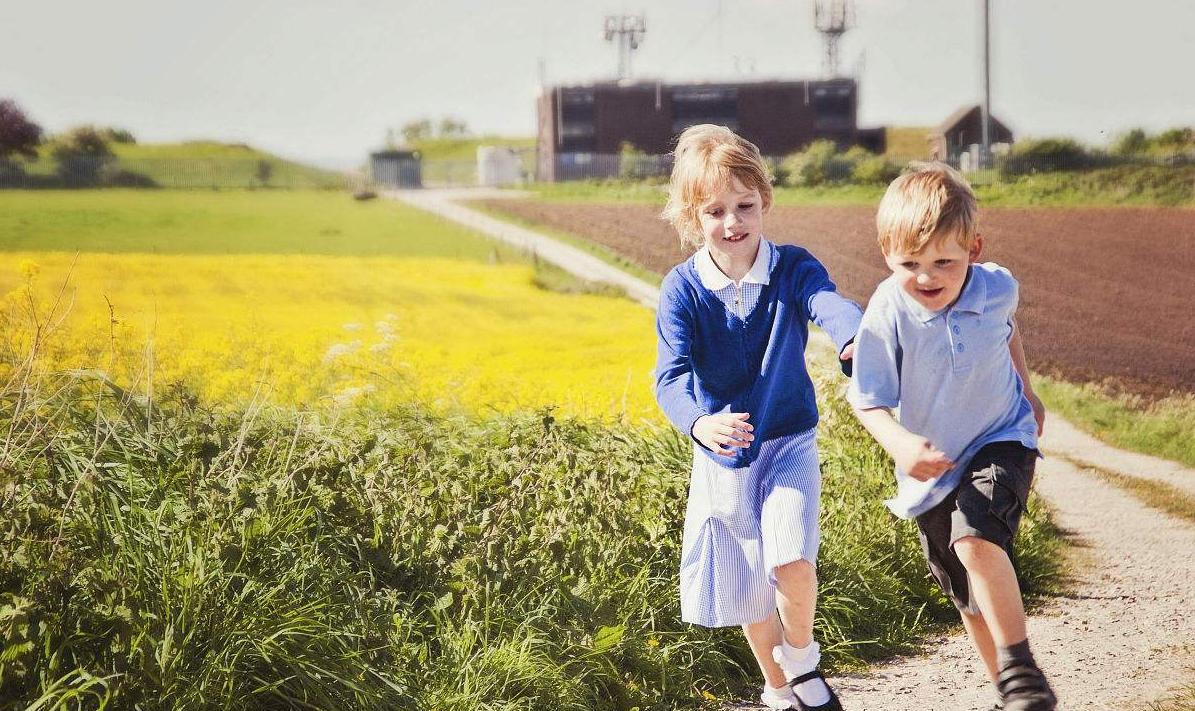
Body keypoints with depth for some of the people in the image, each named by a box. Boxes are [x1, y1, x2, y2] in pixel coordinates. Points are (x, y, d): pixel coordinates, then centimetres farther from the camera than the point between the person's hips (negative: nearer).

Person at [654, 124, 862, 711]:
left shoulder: (791, 268, -12)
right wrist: (698, 423, -45)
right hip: (722, 456, 2)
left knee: (791, 564, -23)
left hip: (788, 446, -2)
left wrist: (855, 340, -59)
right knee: (746, 591, 13)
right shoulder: (682, 289, -11)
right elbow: (671, 374, -22)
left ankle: (802, 658, 8)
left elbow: (828, 304, -34)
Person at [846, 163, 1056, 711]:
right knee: (968, 593, 13)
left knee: (976, 538, -30)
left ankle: (1020, 666, -17)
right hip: (932, 465, 1)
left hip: (1002, 443, -1)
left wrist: (1026, 389, 21)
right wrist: (898, 443, -39)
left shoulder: (997, 288, -15)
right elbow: (867, 399, -20)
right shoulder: (888, 313, -24)